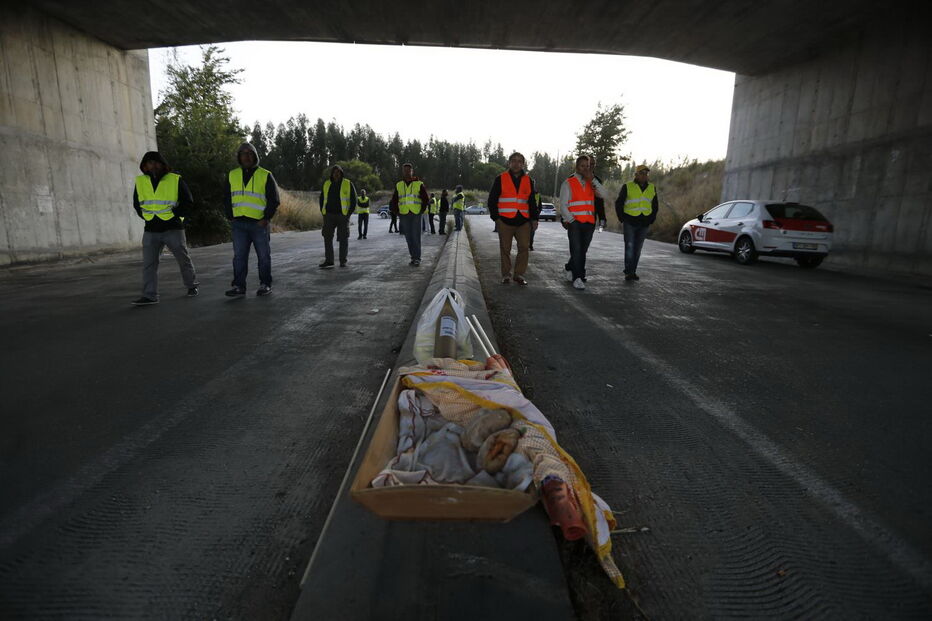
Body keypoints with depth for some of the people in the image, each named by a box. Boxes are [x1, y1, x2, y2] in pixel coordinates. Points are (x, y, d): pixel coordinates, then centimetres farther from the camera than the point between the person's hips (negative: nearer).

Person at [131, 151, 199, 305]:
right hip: (151, 231, 3)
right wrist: (147, 217, 8)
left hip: (173, 228, -3)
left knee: (183, 259, 9)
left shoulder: (176, 180, -3)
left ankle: (192, 285, 29)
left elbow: (188, 202, -2)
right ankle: (150, 295, -1)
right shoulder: (140, 182, 8)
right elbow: (137, 204, 19)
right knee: (148, 263, -2)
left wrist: (174, 214, -6)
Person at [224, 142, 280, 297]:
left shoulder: (265, 175, 2)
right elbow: (227, 199, 19)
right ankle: (239, 286, 10)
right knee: (239, 256, 3)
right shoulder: (232, 175, 13)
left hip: (259, 223, -3)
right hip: (239, 223, 3)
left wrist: (267, 218, -8)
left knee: (264, 255, 3)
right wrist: (231, 216, 7)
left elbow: (274, 199, 0)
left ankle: (265, 285, 13)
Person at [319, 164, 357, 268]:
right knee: (327, 237, -5)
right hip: (329, 216, 3)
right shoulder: (326, 184, 8)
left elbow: (353, 200, 0)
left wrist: (348, 214, -7)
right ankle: (328, 261, -3)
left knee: (343, 238, 1)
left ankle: (343, 261, 11)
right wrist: (323, 213, 6)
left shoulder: (348, 184, -1)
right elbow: (322, 199, 16)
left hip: (343, 216, -2)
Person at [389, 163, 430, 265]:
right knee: (408, 238, 5)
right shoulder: (398, 185, 12)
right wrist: (398, 213, 10)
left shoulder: (419, 184, 3)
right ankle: (413, 257, 14)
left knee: (416, 237, -8)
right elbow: (394, 200, 19)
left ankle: (417, 258, -5)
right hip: (404, 215, 3)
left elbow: (426, 199, 5)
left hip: (416, 215, -3)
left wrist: (421, 211, -2)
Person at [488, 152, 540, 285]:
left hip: (523, 221, 3)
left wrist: (534, 218, 8)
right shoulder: (500, 179, 3)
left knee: (524, 247, -2)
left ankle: (519, 274, 9)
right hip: (505, 221, -2)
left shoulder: (528, 180, 13)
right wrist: (495, 217, -4)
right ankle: (506, 275, 14)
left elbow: (533, 201, 16)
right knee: (505, 249, 4)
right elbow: (492, 199, 3)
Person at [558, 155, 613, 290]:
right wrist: (571, 221, -9)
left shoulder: (591, 183, 14)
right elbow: (563, 205, -1)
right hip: (574, 223, -4)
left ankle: (570, 268, 30)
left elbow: (605, 196, -1)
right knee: (577, 250, -11)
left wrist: (593, 180, -7)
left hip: (589, 223, 4)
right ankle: (577, 278, -3)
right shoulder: (568, 183, 3)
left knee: (583, 251, 8)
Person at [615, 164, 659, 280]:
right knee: (629, 246, -9)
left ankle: (633, 272, 15)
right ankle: (628, 272, -5)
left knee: (638, 248, 7)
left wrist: (651, 220, 12)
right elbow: (619, 203, 4)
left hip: (644, 224, 4)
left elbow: (655, 205, 21)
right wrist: (622, 219, 0)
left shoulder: (652, 188, 12)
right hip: (629, 222, -4)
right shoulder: (627, 186, 0)